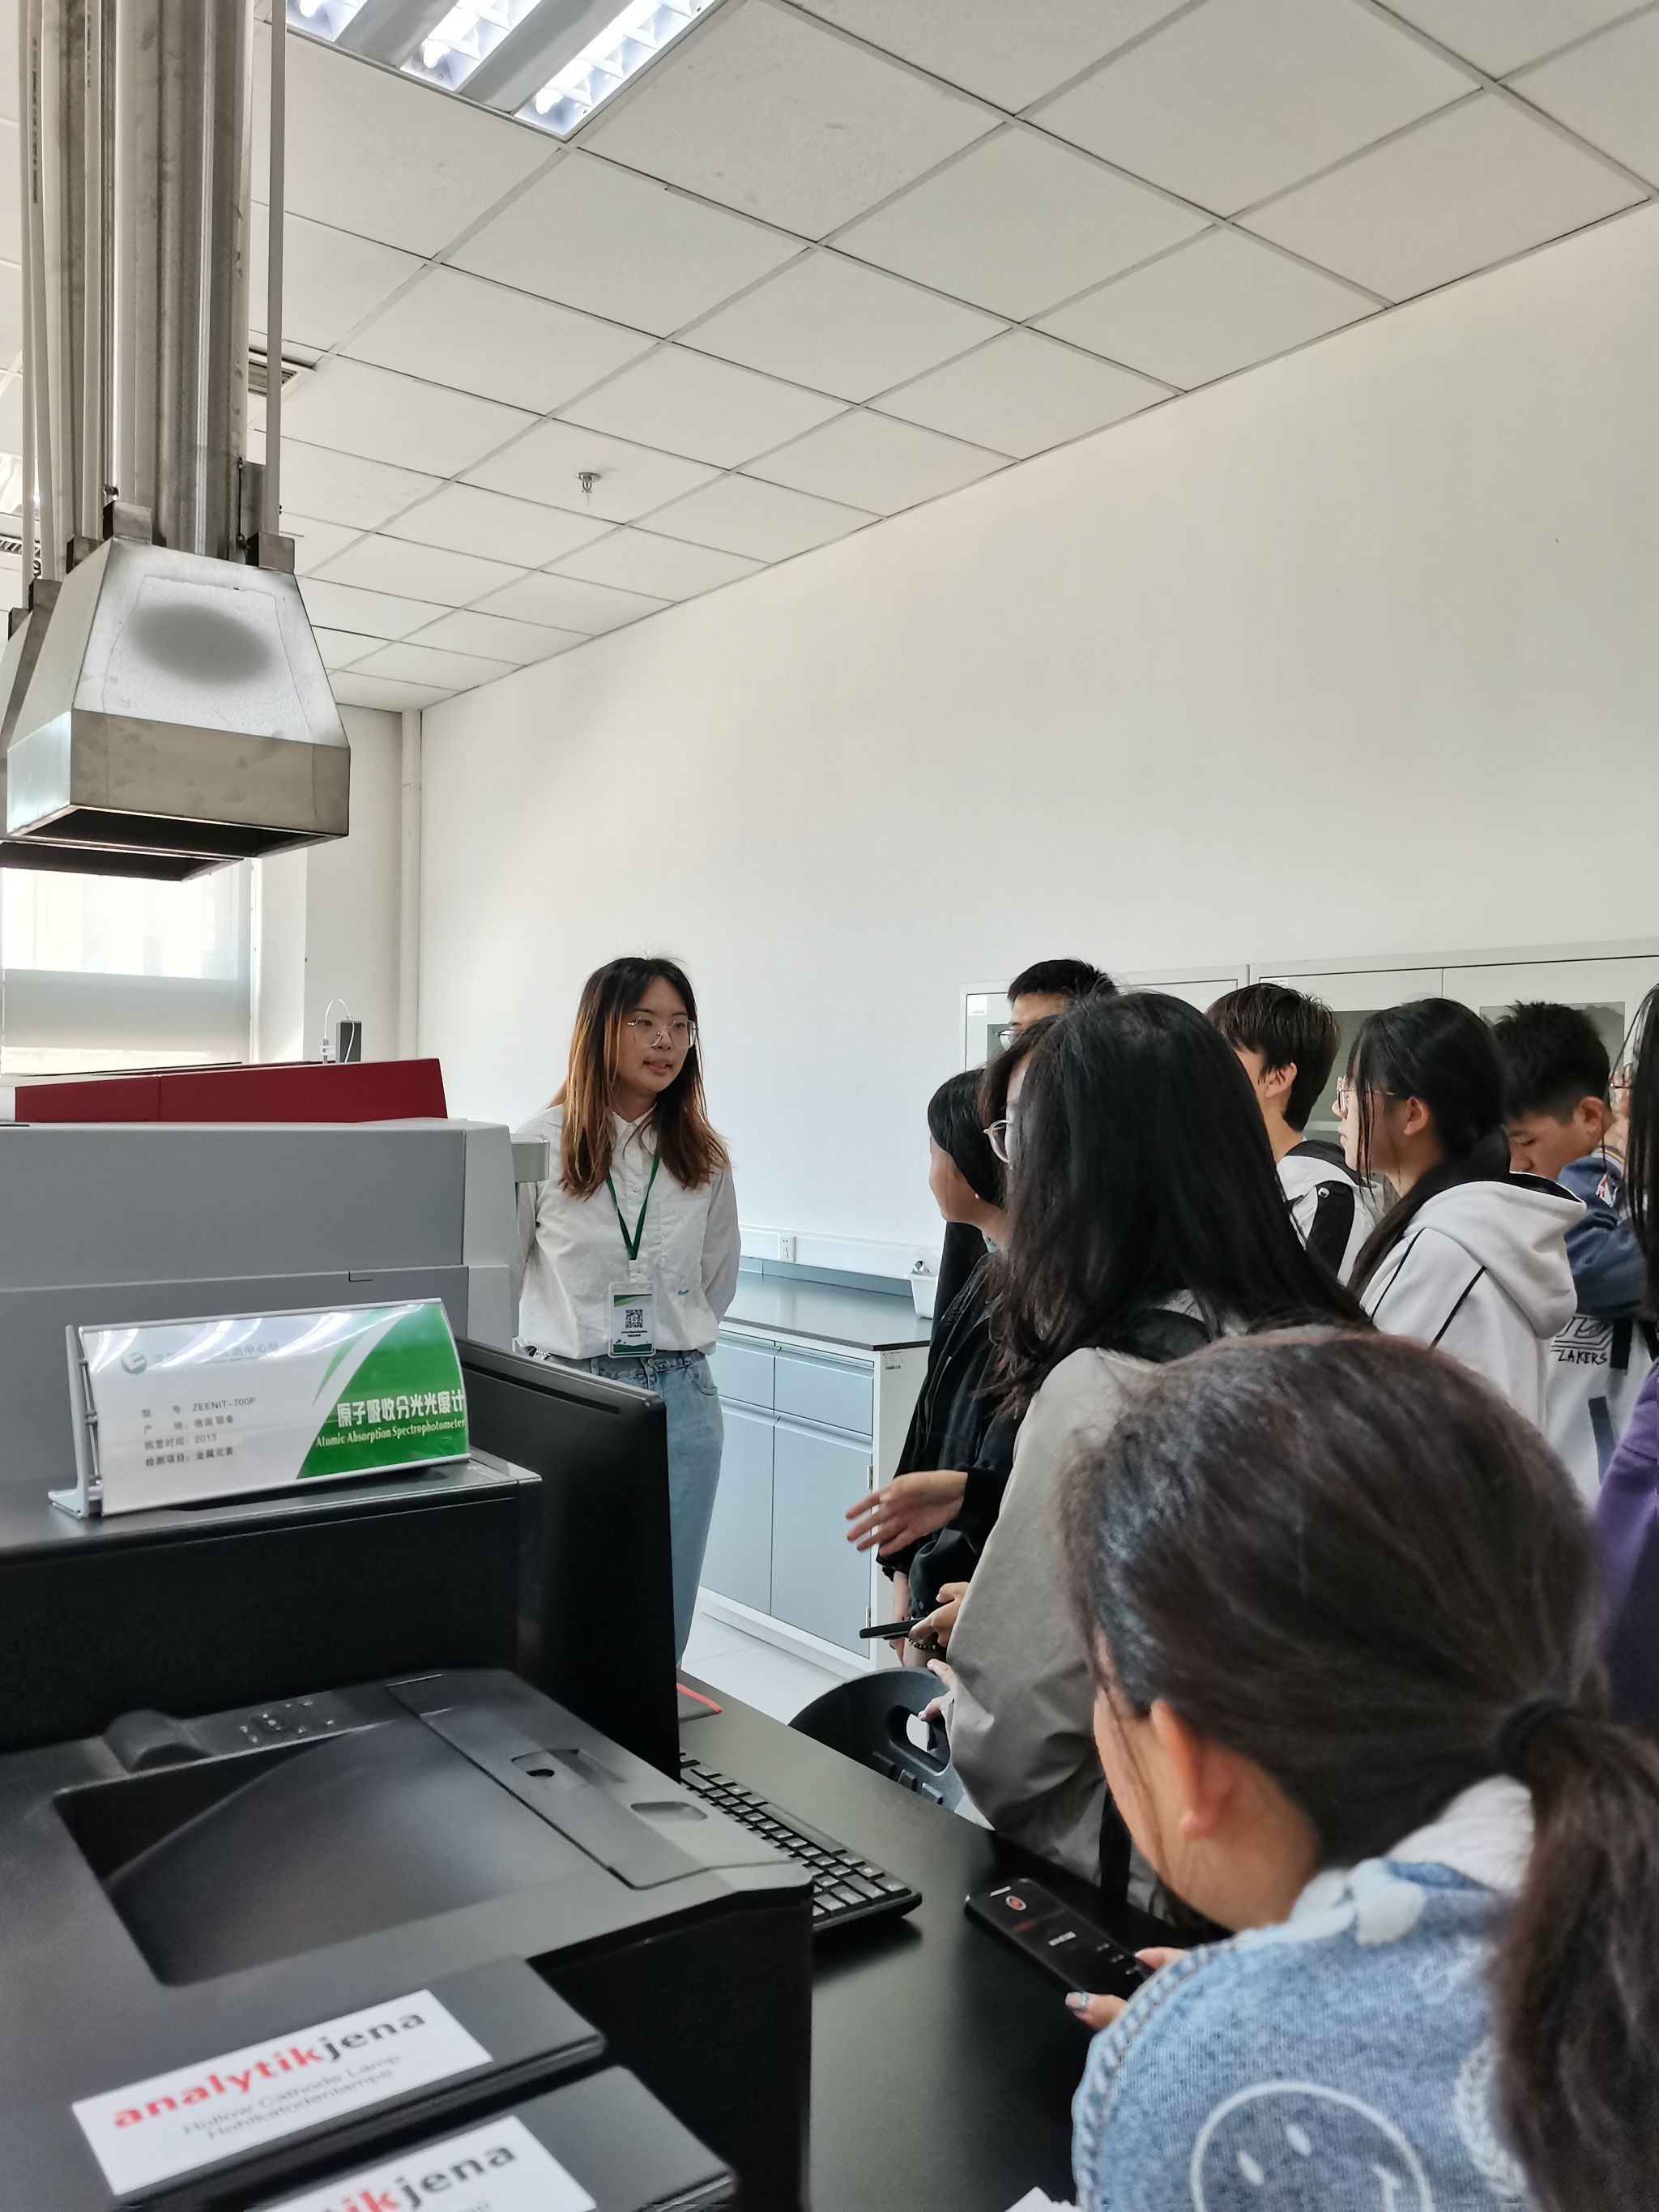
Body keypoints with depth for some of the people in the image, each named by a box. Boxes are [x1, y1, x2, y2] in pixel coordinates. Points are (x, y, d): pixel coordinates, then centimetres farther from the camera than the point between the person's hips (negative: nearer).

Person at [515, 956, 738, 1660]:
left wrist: (671, 1351, 11)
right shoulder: (541, 1145, -5)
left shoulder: (703, 1159, 5)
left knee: (664, 1613, 10)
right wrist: (578, 1346, 6)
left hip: (679, 1400, 3)